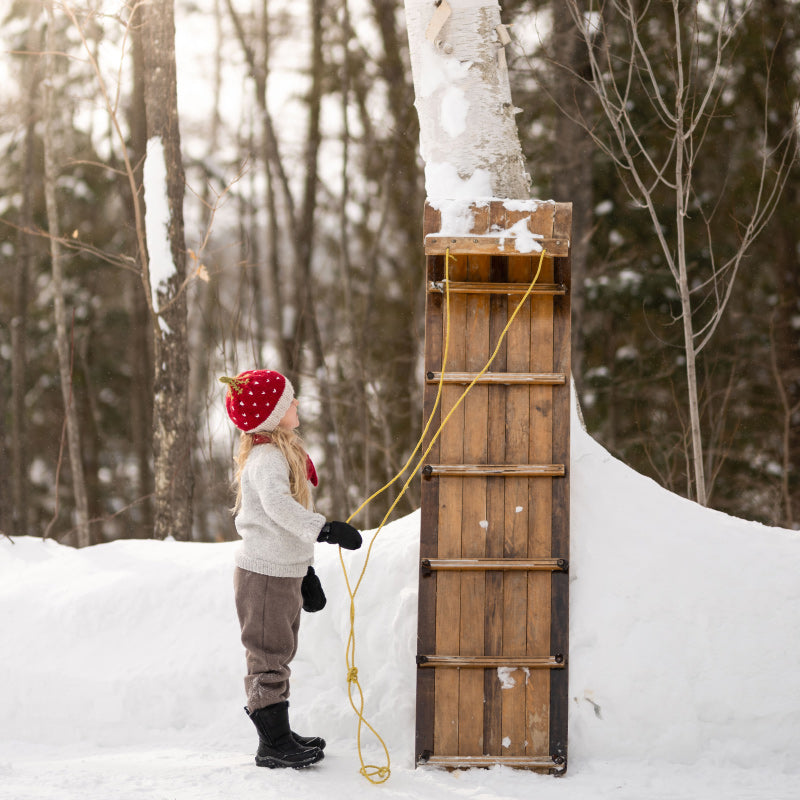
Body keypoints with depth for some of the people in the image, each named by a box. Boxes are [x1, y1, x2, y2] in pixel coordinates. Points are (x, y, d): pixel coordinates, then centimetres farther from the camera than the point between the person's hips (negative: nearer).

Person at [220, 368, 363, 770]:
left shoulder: (285, 451, 14)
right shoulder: (265, 458, -19)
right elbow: (278, 505, -39)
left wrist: (306, 571, 24)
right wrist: (325, 529, -47)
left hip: (285, 571, 10)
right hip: (265, 574, -10)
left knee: (278, 654, 17)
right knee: (268, 655, -3)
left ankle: (279, 735, 28)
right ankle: (273, 744, 2)